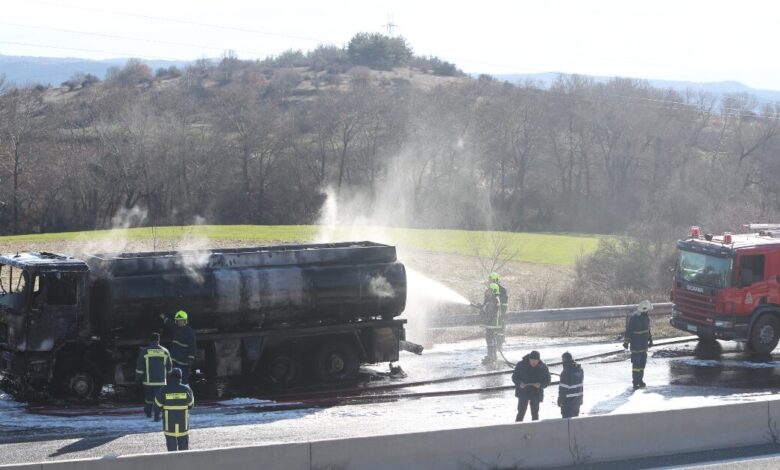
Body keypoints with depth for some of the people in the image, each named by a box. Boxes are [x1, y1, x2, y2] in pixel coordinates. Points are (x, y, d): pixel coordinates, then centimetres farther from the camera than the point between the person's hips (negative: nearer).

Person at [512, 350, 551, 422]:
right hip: (523, 393, -2)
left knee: (535, 414, 9)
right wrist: (520, 383, -23)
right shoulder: (521, 365, -8)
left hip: (536, 394, 2)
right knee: (521, 413, -4)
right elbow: (514, 377, -2)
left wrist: (540, 385, -20)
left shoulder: (543, 367, -4)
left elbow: (547, 381, 2)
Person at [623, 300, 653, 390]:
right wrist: (626, 342, -18)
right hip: (636, 345, -8)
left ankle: (640, 380, 22)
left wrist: (650, 339, 23)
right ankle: (635, 382, -3)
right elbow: (628, 331, -18)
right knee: (636, 363, -6)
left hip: (644, 345, 8)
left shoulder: (646, 317, 7)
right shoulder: (634, 318, -20)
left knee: (643, 362, 12)